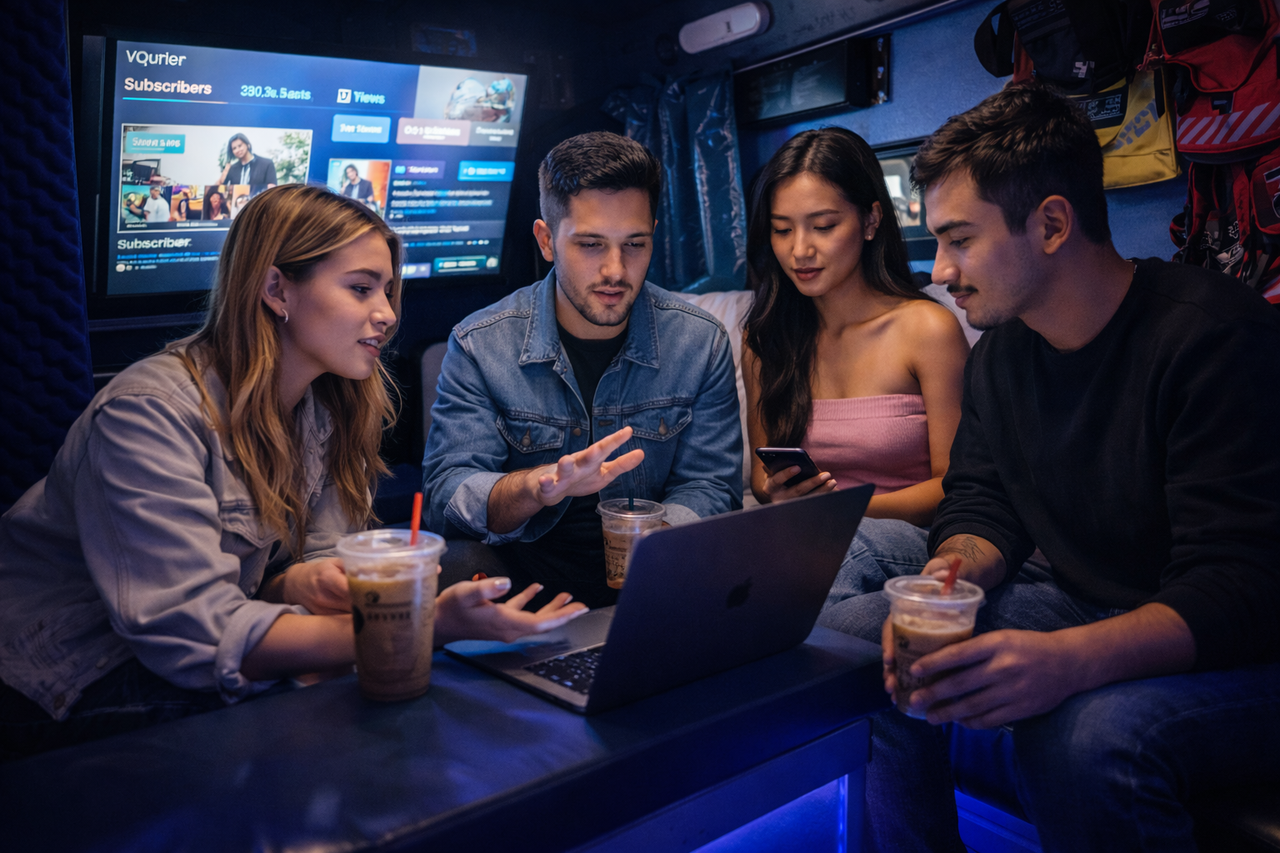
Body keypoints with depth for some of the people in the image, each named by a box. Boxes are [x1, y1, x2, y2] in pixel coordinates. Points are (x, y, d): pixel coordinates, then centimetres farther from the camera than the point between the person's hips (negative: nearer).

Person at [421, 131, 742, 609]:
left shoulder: (701, 343, 0)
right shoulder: (478, 345, -5)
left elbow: (708, 486, 1)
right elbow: (446, 497, -10)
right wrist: (538, 485, -33)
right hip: (522, 584, -1)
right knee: (457, 573, -32)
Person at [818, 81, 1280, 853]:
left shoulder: (1214, 335, -20)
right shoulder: (1001, 352, 3)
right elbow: (983, 506, 7)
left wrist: (1072, 660, -42)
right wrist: (953, 572, -18)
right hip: (1080, 609, 6)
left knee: (1086, 737, -37)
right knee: (849, 637, -10)